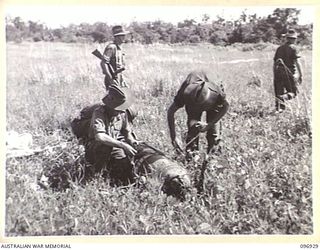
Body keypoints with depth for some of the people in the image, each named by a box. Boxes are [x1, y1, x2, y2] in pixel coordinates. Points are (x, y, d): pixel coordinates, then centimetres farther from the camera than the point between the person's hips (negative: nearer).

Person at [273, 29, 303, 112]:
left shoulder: (279, 48, 14)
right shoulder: (293, 48, -2)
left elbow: (274, 63, 15)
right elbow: (297, 62, -10)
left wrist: (275, 76, 21)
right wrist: (300, 75, -7)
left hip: (278, 73, 5)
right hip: (289, 73, -5)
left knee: (280, 92, 11)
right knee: (293, 93, 2)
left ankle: (279, 108, 1)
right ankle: (282, 98, -26)